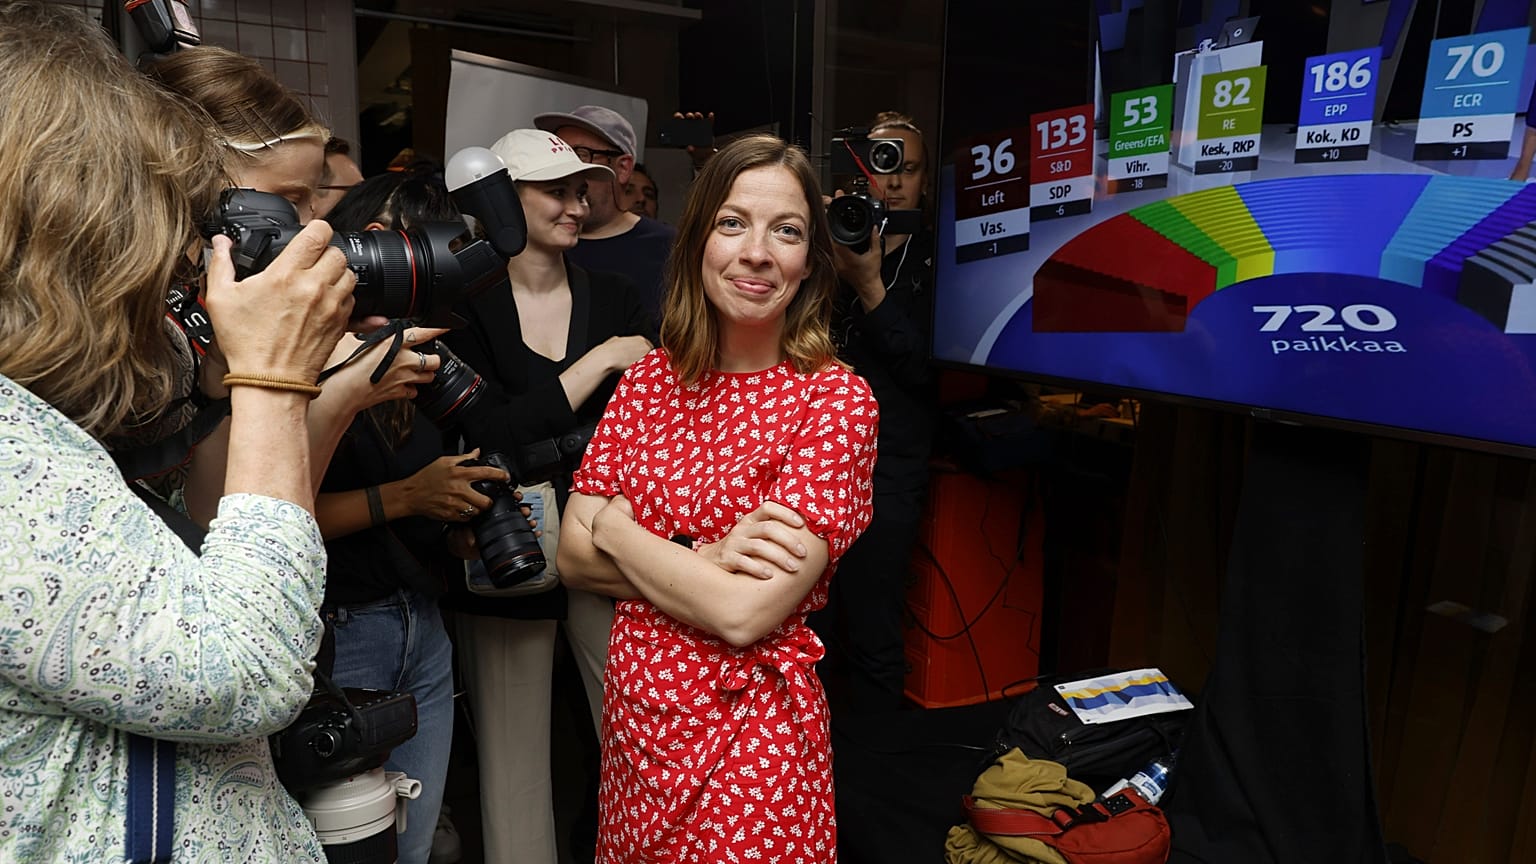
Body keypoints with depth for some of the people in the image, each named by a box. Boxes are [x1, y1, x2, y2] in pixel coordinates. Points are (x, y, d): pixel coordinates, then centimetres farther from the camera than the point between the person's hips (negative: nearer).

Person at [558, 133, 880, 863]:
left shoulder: (835, 399, -15)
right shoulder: (649, 379, 0)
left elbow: (746, 613, -22)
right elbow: (573, 558, -3)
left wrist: (614, 528, -11)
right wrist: (705, 560, -18)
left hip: (749, 740, -5)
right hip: (634, 719, 5)